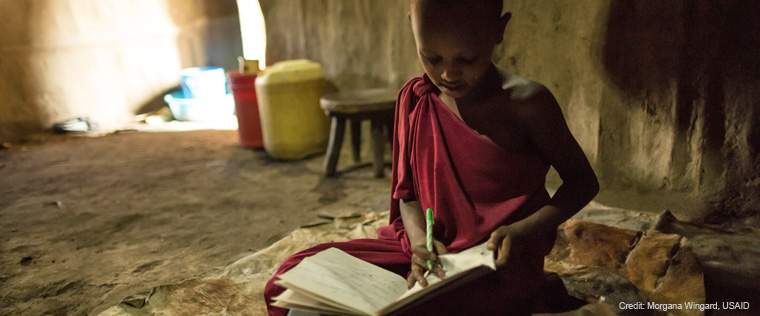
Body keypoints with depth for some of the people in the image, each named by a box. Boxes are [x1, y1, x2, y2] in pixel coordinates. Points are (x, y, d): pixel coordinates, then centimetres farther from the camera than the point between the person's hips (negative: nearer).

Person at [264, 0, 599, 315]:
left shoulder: (524, 103, -12)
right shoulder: (414, 99, 2)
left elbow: (583, 181, -2)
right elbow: (408, 192, 6)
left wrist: (523, 232, -19)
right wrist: (420, 241, -16)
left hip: (497, 266, -4)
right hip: (427, 252, 5)